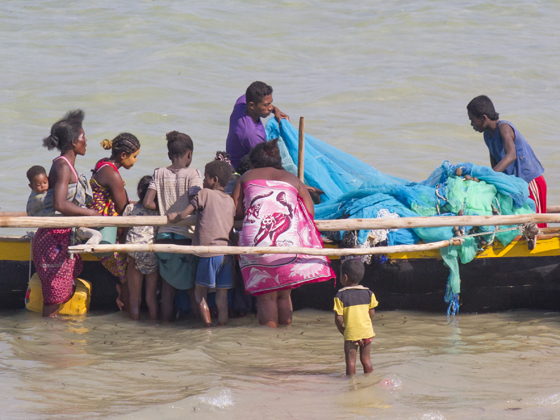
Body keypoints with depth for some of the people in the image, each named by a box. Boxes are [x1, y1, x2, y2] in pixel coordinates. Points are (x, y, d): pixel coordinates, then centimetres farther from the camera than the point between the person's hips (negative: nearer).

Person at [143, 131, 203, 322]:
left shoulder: (159, 173, 4)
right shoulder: (193, 174, -6)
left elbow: (147, 203, -3)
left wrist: (165, 208, 12)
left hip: (164, 236, 3)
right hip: (187, 236, -3)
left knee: (167, 285, 11)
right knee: (193, 286, 6)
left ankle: (166, 322, 13)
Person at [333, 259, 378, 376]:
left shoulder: (340, 296, -12)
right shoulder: (368, 293, -1)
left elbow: (338, 318, -13)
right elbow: (372, 313, 4)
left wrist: (341, 329, 5)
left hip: (351, 334, -4)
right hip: (367, 331, 4)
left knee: (350, 360, 4)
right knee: (365, 358, 14)